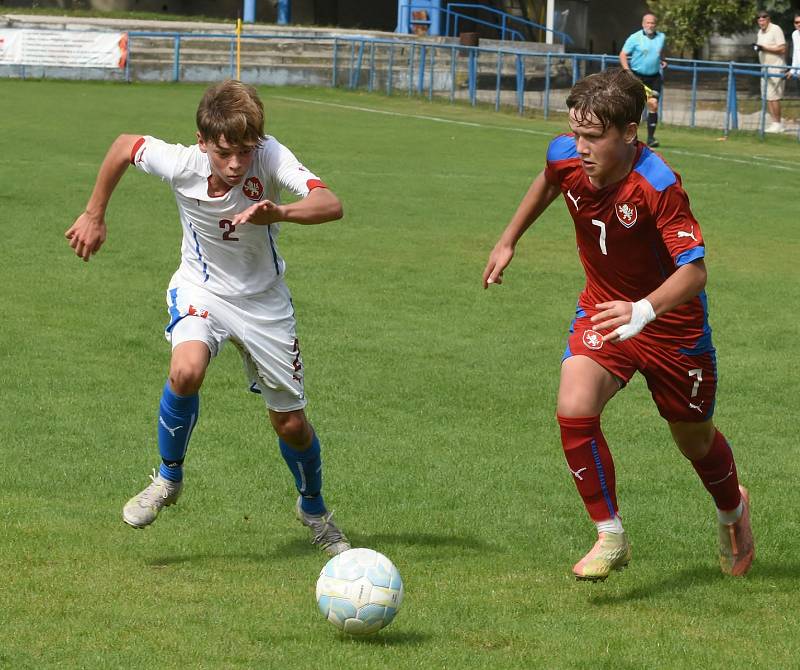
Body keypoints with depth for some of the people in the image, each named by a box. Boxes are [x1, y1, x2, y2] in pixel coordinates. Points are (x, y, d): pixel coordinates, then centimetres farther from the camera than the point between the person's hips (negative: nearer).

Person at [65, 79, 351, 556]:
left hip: (264, 299, 0)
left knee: (291, 424, 6)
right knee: (186, 371, -32)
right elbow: (124, 145, -4)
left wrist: (280, 212, -61)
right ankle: (169, 477, -5)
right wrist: (94, 217, 3)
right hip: (202, 290, 0)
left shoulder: (271, 157, -29)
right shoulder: (180, 164, -25)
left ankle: (314, 509, 37)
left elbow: (331, 205, -42)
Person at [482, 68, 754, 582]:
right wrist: (509, 241, 17)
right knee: (575, 409, -24)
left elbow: (694, 270, -37)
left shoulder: (658, 186, -33)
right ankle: (611, 537, -9)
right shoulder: (566, 157, -17)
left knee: (695, 438, 17)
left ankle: (733, 510, 52)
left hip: (671, 320, -3)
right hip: (603, 308, 3)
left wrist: (644, 310, -54)